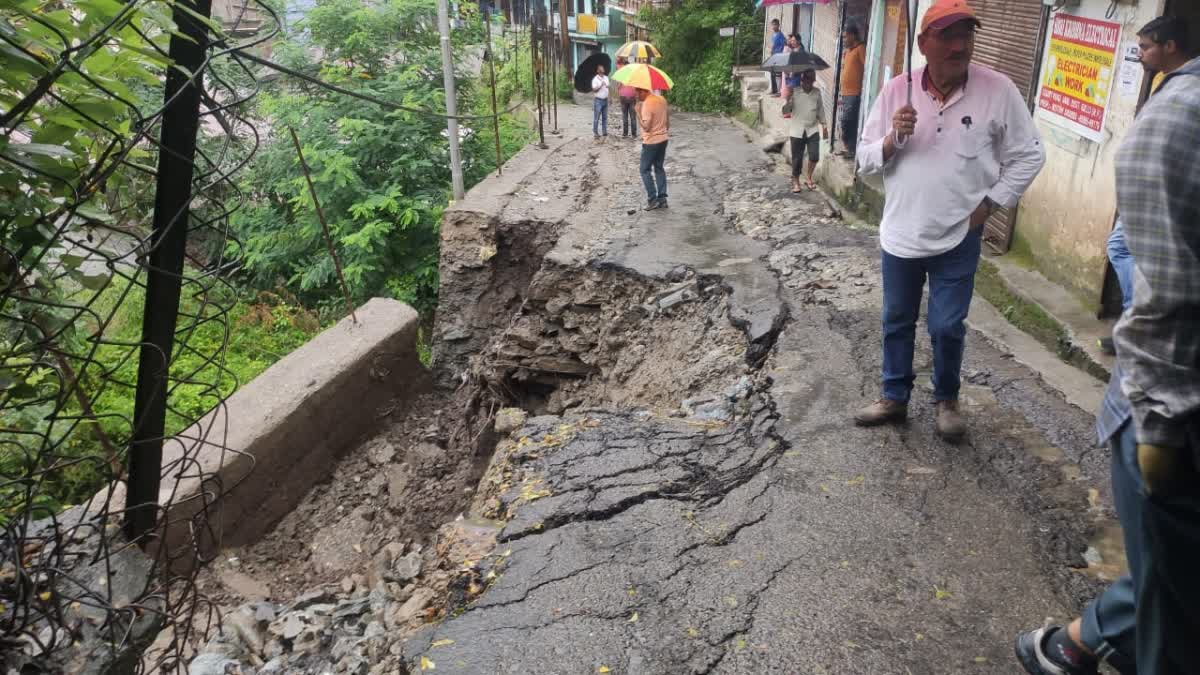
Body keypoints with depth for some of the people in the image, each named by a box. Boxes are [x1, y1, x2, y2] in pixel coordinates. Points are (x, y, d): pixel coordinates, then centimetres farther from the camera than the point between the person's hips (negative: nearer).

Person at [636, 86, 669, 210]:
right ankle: (662, 198, 12)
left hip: (651, 142, -8)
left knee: (645, 170, 4)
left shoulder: (647, 104, -20)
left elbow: (646, 126, -24)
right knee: (659, 168, 15)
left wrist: (638, 112, -18)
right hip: (663, 139, 8)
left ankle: (652, 199, -1)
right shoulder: (662, 99, 5)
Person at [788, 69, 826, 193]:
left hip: (813, 129, 2)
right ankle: (795, 181, 21)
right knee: (797, 158, 3)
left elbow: (820, 110, 12)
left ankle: (808, 177, 13)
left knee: (814, 155, -9)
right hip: (797, 130, -2)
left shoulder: (817, 92, 4)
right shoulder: (794, 92, -5)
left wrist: (824, 126, 12)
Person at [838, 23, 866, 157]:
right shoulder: (847, 51, 18)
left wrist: (863, 91, -18)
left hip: (855, 94, -9)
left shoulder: (861, 48, -7)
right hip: (845, 94, 9)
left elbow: (867, 69, -13)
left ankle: (852, 150, -4)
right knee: (849, 123, 10)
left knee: (847, 122, -12)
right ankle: (851, 149, 16)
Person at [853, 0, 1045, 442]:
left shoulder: (998, 91, -9)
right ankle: (894, 398, 32)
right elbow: (866, 161, -1)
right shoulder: (896, 91, -5)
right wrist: (893, 138, -20)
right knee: (896, 322, 14)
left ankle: (947, 401, 31)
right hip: (900, 234, 2)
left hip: (958, 239, -2)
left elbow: (1028, 156, 1)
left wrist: (989, 204, -4)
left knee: (947, 327, 6)